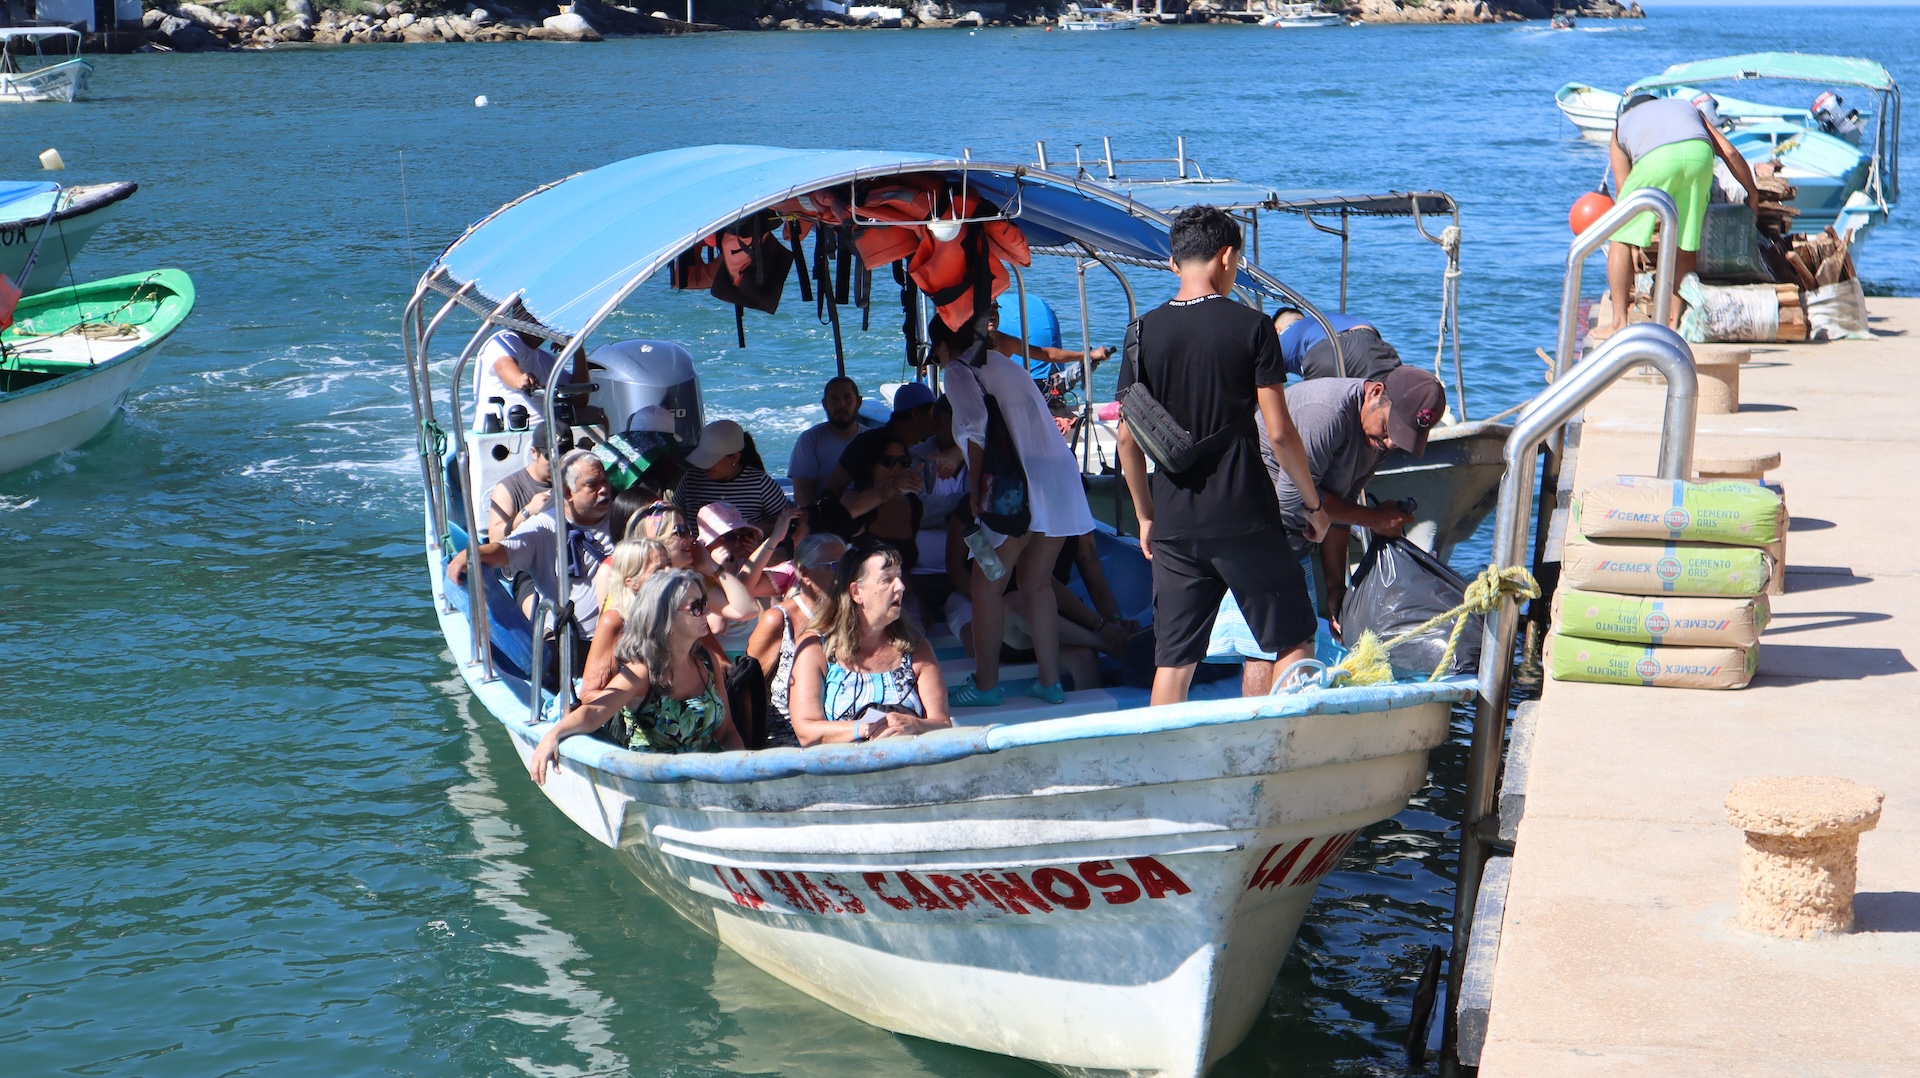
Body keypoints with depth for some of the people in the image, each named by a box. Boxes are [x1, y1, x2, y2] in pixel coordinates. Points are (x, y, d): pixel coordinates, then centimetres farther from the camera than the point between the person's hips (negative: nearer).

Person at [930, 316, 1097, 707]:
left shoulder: (959, 371, 2)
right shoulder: (1007, 365, 25)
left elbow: (977, 428, -15)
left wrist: (977, 492, -9)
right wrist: (959, 456, 44)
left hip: (1019, 485, -7)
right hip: (1061, 476, 7)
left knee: (987, 585, 4)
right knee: (1036, 583, 16)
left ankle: (985, 684, 6)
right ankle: (1050, 682, 16)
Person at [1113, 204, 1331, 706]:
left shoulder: (1144, 332, 3)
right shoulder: (1250, 326, -6)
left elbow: (1127, 438, 5)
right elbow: (1279, 433, -8)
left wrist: (1146, 515, 16)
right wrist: (1314, 502, 5)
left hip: (1174, 524, 4)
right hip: (1244, 516, -3)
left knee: (1173, 659, 9)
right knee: (1291, 639, 11)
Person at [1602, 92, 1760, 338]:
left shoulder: (1622, 123, 37)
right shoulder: (1686, 106, 41)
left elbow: (1623, 188, 31)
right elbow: (1729, 152, 29)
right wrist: (1753, 194, 38)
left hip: (1656, 159, -2)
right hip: (1700, 152, 2)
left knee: (1621, 238, 11)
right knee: (1686, 243, 14)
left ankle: (1619, 322, 5)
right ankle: (1673, 323, 14)